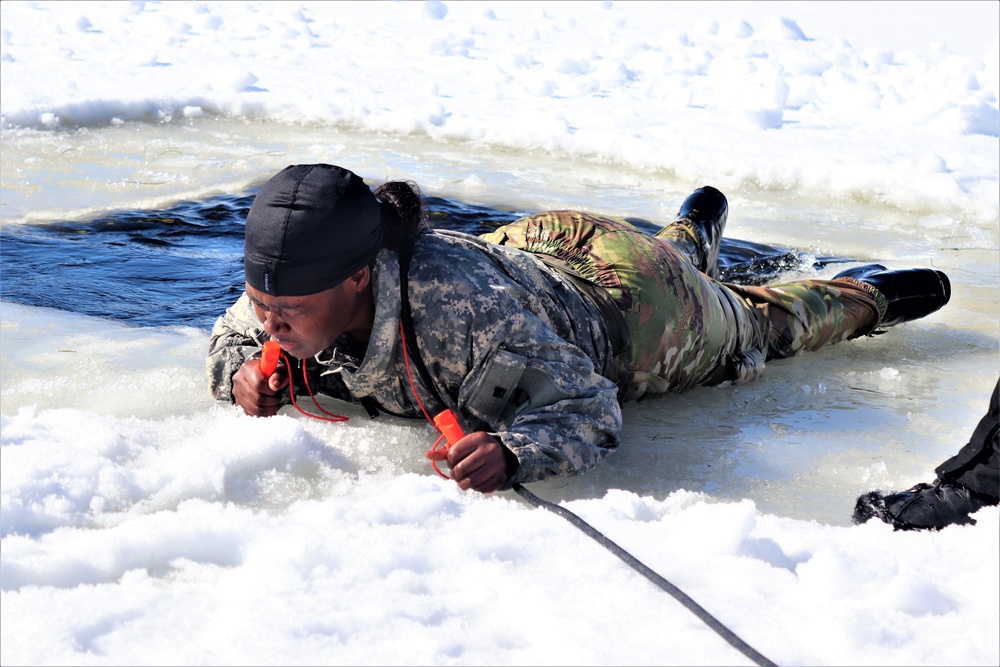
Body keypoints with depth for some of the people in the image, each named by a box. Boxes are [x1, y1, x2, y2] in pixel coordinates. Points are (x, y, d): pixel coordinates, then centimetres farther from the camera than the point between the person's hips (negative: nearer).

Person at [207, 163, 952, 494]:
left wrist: (510, 452, -61)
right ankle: (691, 237, 71)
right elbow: (231, 336, -7)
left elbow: (591, 413, -41)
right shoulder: (292, 290, -29)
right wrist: (244, 372, -30)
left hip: (635, 304, -5)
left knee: (757, 329, 28)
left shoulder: (461, 312, -48)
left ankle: (860, 295, 56)